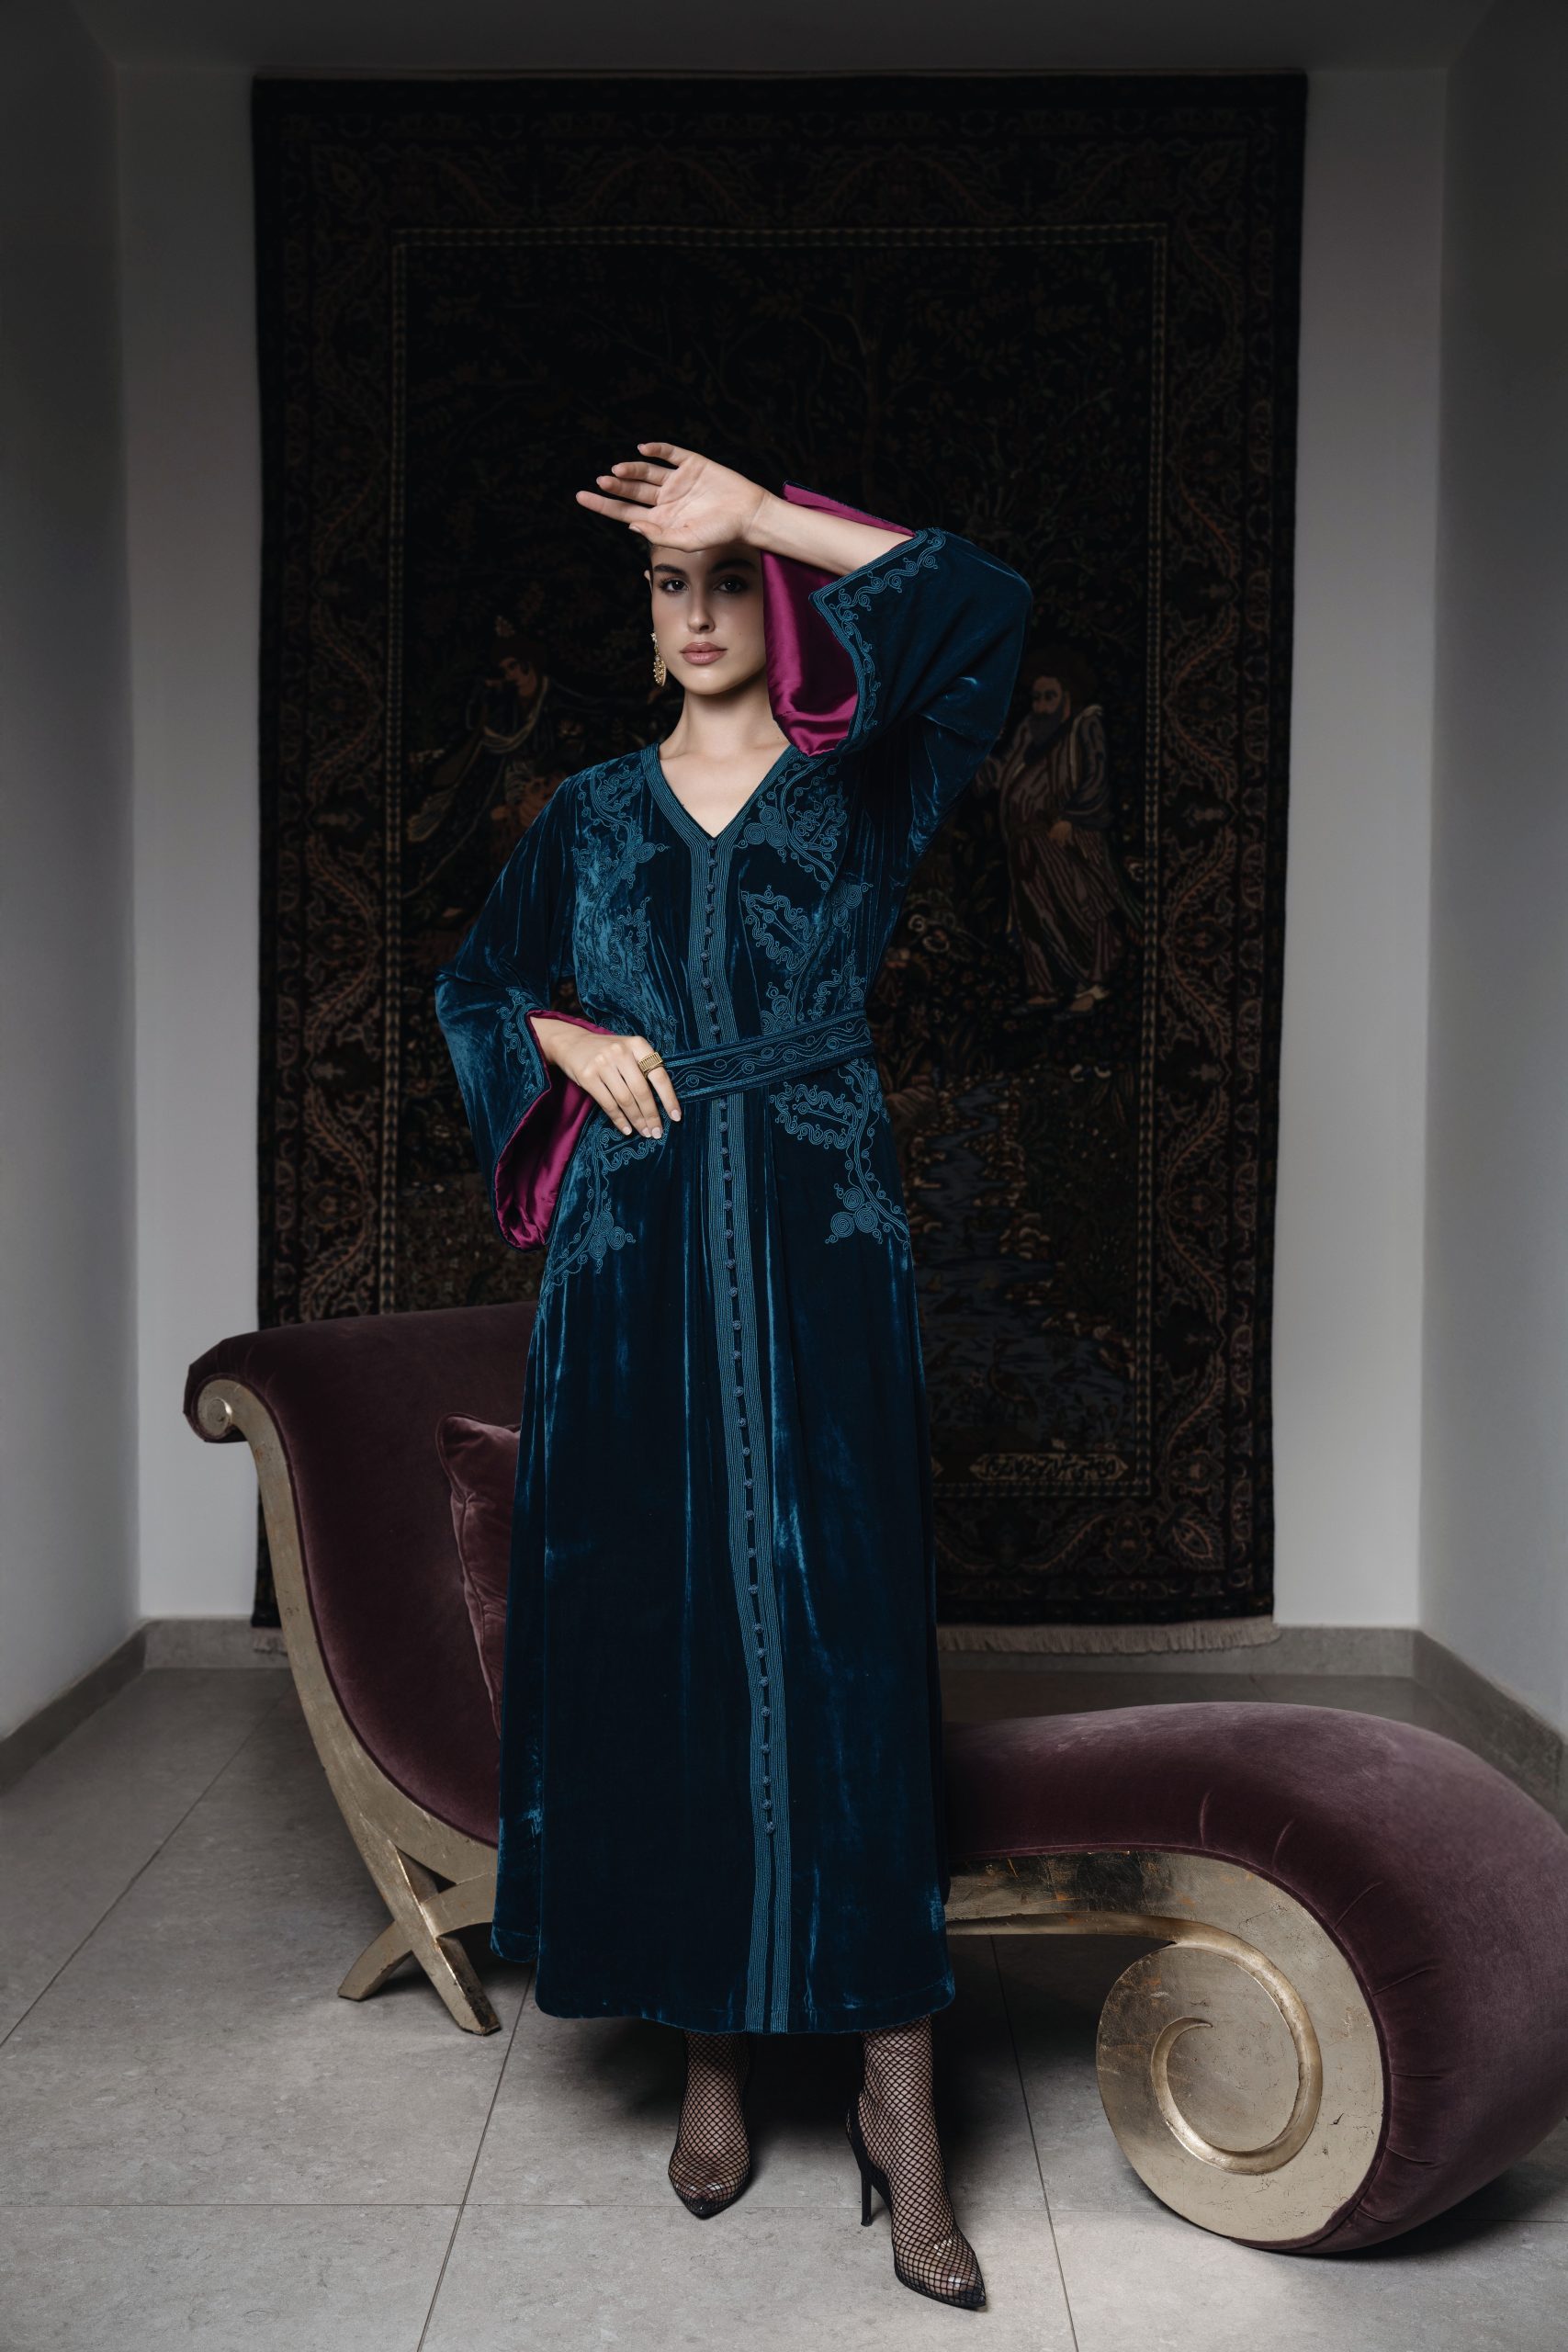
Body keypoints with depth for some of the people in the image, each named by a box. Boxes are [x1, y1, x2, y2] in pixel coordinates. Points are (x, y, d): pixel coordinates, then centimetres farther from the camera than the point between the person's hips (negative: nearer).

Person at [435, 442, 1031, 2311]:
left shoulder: (862, 789, 5)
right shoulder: (590, 814, 13)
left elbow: (987, 599, -10)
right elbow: (472, 988, 21)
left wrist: (759, 511, -8)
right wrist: (569, 1039, 0)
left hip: (816, 1264, -2)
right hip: (633, 1269, 3)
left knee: (843, 1648, -5)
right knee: (652, 1647, 4)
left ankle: (897, 2093, 5)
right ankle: (708, 2047, 20)